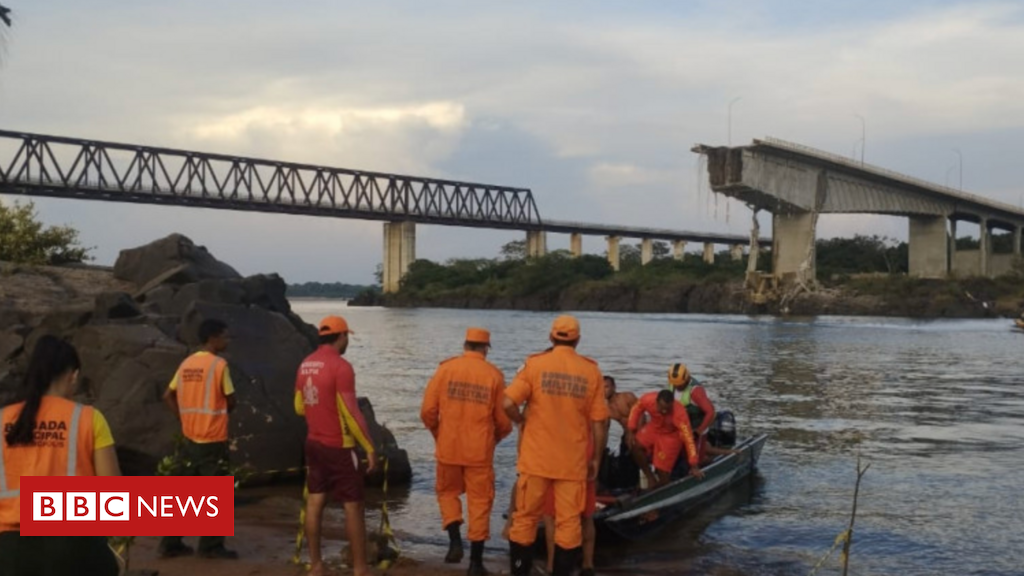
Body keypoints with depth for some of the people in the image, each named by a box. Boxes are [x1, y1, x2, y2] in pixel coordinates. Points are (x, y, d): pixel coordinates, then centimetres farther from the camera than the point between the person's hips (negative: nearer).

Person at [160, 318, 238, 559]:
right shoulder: (219, 364, -13)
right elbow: (231, 401, -9)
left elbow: (168, 396, 12)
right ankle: (211, 546, 8)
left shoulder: (187, 364, 8)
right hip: (213, 440, -7)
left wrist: (187, 416, 10)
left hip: (189, 438, 7)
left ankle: (170, 544, 17)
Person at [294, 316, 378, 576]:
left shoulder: (305, 365, 6)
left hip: (313, 443, 7)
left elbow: (299, 407, 15)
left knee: (315, 501, 10)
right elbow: (352, 412, -20)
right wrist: (370, 447, -14)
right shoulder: (341, 366, -18)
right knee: (353, 505, 1)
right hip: (339, 446, -7)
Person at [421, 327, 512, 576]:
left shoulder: (446, 368, -3)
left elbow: (428, 411, -3)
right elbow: (504, 421, -1)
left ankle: (455, 540, 4)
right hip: (480, 451, -1)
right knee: (479, 502, 9)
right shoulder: (494, 375, -3)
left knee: (447, 492, 22)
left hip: (448, 448, 1)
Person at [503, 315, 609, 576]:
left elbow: (508, 403, -14)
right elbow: (598, 421, -2)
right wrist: (596, 457, 9)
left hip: (536, 457, 0)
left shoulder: (535, 364, -5)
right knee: (568, 522, 7)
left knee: (525, 518, 11)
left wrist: (522, 421, 7)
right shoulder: (591, 370, -2)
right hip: (573, 460, 0)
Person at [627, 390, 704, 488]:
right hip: (653, 428, 3)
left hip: (671, 435, -3)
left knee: (662, 471, -8)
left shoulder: (679, 414, -39)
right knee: (635, 446, -21)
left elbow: (688, 438, -36)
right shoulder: (647, 399, -30)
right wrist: (632, 430, -10)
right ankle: (650, 477, -4)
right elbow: (636, 410, -6)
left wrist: (694, 466, -36)